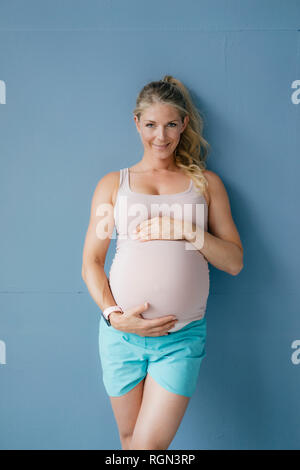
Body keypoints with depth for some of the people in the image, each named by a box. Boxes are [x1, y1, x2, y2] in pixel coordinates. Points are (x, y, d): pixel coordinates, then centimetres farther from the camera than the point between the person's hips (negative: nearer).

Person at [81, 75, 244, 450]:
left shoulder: (206, 183, 9)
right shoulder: (113, 183, 8)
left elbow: (234, 261, 4)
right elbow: (90, 263, 4)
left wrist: (186, 230, -11)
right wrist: (114, 315, -10)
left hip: (182, 336, -1)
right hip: (122, 331, 1)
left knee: (150, 443, -2)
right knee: (130, 437, 17)